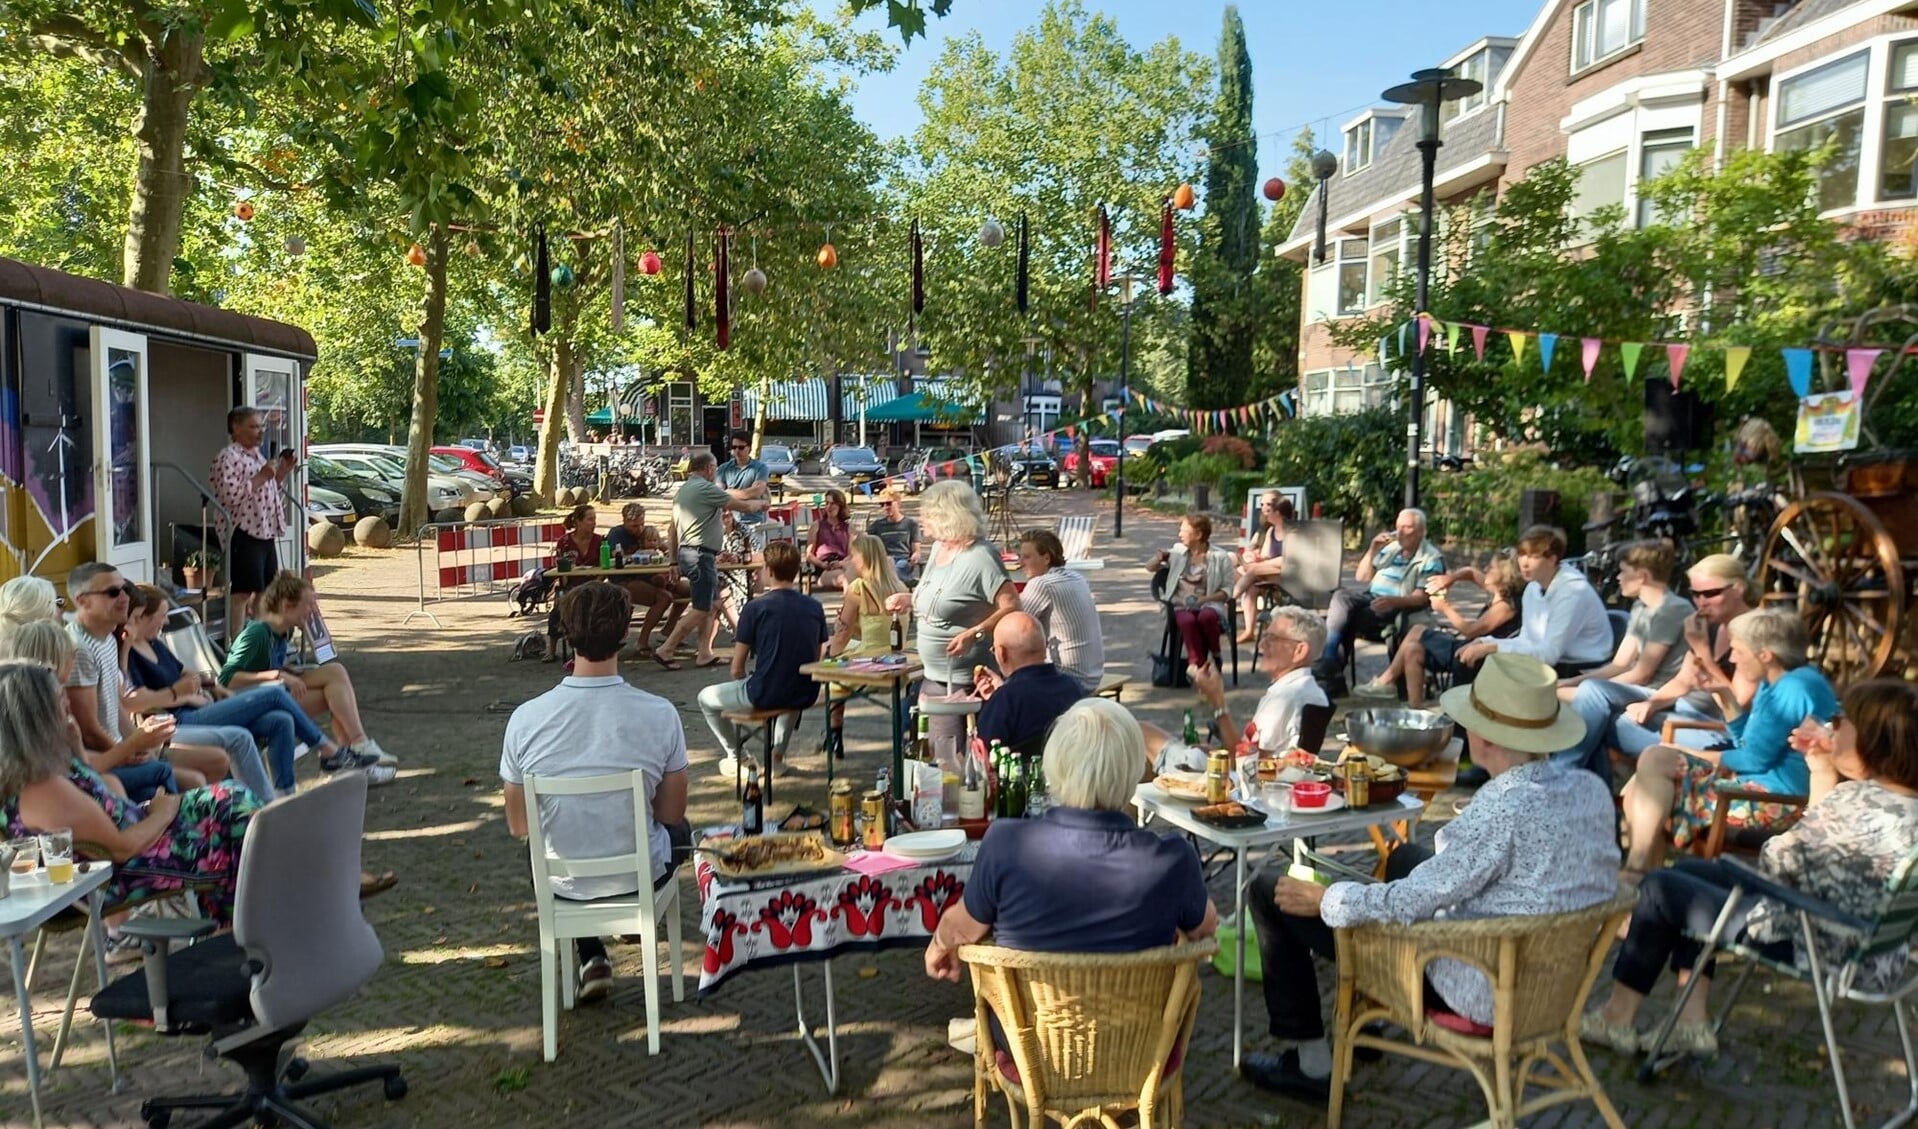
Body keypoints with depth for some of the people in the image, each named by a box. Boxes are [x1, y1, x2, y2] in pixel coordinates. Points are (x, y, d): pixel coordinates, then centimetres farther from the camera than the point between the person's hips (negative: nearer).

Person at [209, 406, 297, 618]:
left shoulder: (256, 455, 19)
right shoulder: (228, 458, -11)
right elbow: (229, 496, -23)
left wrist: (284, 470, 14)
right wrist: (261, 477, -20)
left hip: (265, 533, 10)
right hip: (244, 534, -10)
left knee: (266, 591, 14)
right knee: (243, 592, -11)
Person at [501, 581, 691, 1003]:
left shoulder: (526, 718, -19)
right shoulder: (660, 714, -22)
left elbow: (518, 826, -5)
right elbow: (671, 814, -7)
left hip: (564, 883, 1)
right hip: (640, 876, -1)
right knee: (679, 830, 32)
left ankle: (592, 960, 28)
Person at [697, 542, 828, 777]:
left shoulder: (756, 608, -10)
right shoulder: (814, 607, 2)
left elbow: (737, 669, -6)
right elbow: (818, 658, 11)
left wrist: (750, 690, 13)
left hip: (765, 695, -5)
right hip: (806, 695, 5)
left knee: (706, 698, 21)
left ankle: (736, 758, 24)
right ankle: (778, 754, 32)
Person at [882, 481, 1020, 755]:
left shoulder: (980, 556, -19)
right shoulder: (938, 548, 10)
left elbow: (1012, 606, -23)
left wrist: (974, 634, -32)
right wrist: (910, 600, 10)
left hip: (961, 681, -9)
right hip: (933, 676, 9)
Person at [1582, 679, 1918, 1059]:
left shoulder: (1857, 800, -27)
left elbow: (1776, 863, -18)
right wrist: (1824, 775, 5)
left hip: (1822, 951, -9)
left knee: (1660, 888, 8)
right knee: (1690, 871, 21)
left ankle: (1617, 1018, 22)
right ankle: (1693, 1022, 21)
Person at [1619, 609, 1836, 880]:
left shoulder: (1794, 688, -17)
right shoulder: (1775, 683, 15)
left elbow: (1755, 760, -18)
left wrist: (1695, 755, -3)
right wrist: (1723, 697, 11)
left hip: (1778, 796, -11)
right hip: (1759, 783, 11)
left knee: (1655, 760, -17)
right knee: (1639, 790, -1)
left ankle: (1637, 874, -14)